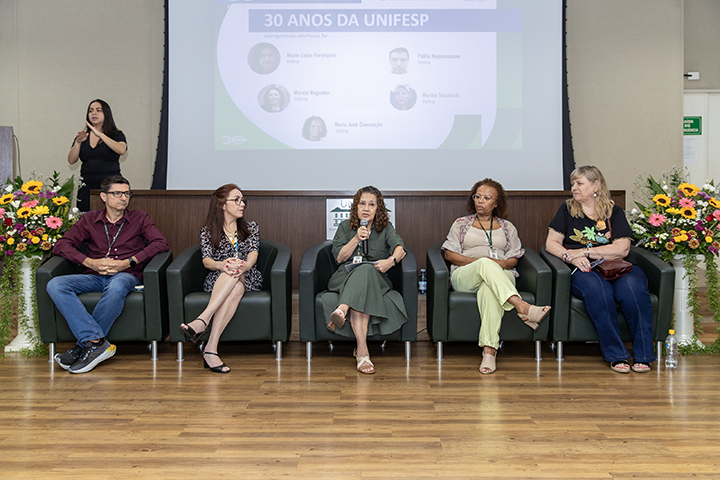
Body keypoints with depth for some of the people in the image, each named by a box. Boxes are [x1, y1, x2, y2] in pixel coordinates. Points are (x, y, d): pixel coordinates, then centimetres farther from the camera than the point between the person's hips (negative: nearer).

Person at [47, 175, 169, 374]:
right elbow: (61, 245, 8)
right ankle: (97, 342, -33)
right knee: (55, 285, -26)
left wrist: (128, 262, -11)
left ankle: (84, 345, -24)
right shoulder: (90, 219, 17)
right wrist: (90, 262, -9)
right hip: (94, 276, 3)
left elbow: (161, 243, -2)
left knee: (116, 287, -40)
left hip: (125, 275, -3)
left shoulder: (139, 218, 12)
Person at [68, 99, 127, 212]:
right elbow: (71, 160, 7)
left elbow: (121, 150, -15)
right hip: (87, 185, 3)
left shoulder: (117, 135, 7)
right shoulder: (83, 136, 16)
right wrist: (78, 142, -8)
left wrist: (100, 134, -17)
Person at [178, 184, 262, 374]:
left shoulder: (251, 228, 17)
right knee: (235, 288, -38)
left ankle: (203, 320, -50)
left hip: (248, 278, 1)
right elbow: (206, 260, -3)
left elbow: (253, 253, -2)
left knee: (236, 282, -37)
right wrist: (221, 265, -29)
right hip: (217, 280, -1)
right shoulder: (207, 231, 12)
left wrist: (245, 265, -28)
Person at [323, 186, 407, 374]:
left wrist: (391, 260, -29)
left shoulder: (386, 228, 14)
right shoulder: (345, 227, 16)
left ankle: (342, 310, -57)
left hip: (375, 279, 0)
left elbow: (400, 248, -6)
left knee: (365, 271, -38)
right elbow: (339, 257, 5)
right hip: (347, 277, 0)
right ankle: (362, 351, -52)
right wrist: (357, 239, -7)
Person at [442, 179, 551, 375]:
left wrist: (502, 264, -10)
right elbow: (449, 254, 8)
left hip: (500, 276, 0)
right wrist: (477, 261, -7)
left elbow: (514, 259, 15)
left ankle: (489, 350, -52)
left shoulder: (507, 227, 23)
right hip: (465, 277, 0)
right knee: (485, 263, -38)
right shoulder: (461, 224, 20)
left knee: (489, 289, -40)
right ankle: (522, 307, -54)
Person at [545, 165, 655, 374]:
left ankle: (643, 355, -19)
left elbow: (622, 249, 0)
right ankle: (616, 355, -26)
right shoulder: (567, 210, 16)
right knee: (597, 290, -35)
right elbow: (551, 243, 9)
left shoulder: (614, 211, 13)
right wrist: (571, 256, -11)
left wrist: (585, 251, -8)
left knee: (633, 288, -32)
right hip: (585, 270, -1)